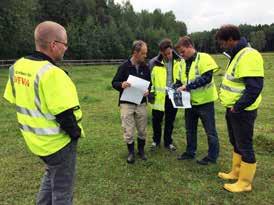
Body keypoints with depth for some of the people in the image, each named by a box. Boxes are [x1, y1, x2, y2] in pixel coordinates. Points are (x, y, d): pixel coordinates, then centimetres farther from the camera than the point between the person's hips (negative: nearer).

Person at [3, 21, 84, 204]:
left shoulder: (18, 67, 0)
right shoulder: (52, 73, -27)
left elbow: (15, 101, 9)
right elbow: (65, 115, -27)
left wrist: (36, 126, 16)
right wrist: (76, 133, -8)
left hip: (34, 138, 8)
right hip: (57, 142, -8)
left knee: (51, 175, 31)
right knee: (62, 190, 13)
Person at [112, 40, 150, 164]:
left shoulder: (145, 67, 4)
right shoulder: (124, 66, -8)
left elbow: (149, 83, 14)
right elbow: (114, 83, -4)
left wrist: (148, 91, -8)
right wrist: (121, 85, -26)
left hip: (141, 103, 4)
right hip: (126, 104, -3)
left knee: (142, 130, 11)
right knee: (128, 130, 1)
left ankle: (141, 150, 31)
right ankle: (131, 152, 21)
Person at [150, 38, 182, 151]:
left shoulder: (179, 61, -3)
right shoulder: (155, 62, -6)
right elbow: (150, 78, 3)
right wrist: (151, 91, -3)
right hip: (159, 96, 0)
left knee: (170, 121, 14)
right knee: (156, 120, 11)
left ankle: (168, 142, 31)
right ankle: (156, 140, 33)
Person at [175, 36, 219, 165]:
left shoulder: (204, 58, -14)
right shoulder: (183, 63, 8)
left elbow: (206, 78, -25)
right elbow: (180, 81, 15)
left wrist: (187, 86, -26)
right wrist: (177, 88, -7)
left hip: (204, 101, -7)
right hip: (190, 102, 7)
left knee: (210, 130, 6)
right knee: (190, 129, 17)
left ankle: (212, 156, 20)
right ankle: (190, 152, 33)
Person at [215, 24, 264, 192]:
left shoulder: (248, 56, -20)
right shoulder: (238, 55, 12)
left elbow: (255, 87, -27)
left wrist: (238, 107, -20)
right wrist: (233, 107, 14)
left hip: (242, 111, -10)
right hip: (233, 109, 10)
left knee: (244, 146, 4)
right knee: (236, 143, 21)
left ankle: (245, 183, 20)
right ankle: (236, 172, 38)